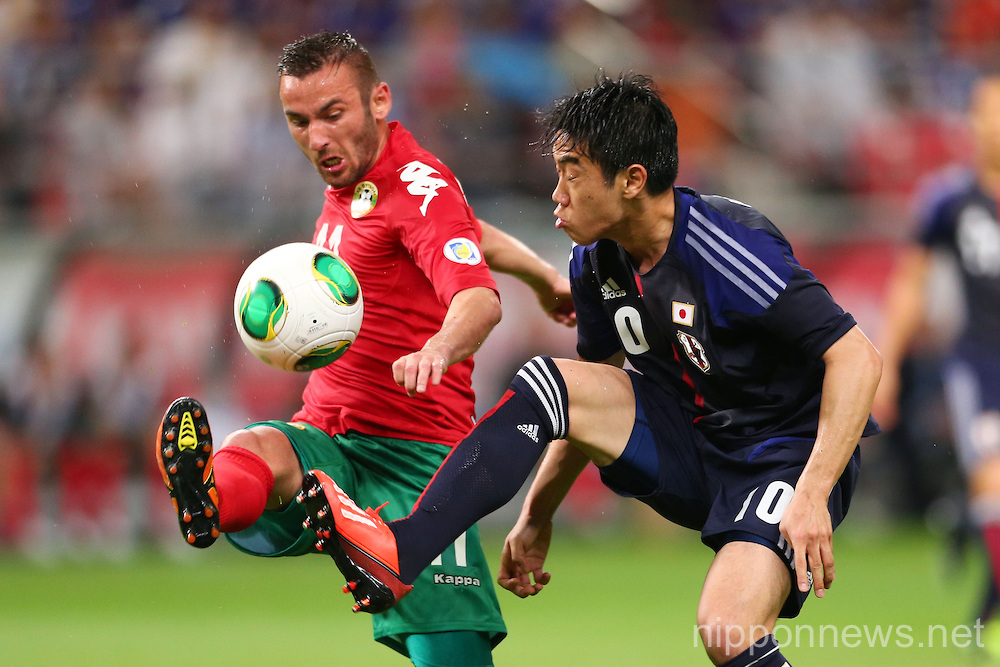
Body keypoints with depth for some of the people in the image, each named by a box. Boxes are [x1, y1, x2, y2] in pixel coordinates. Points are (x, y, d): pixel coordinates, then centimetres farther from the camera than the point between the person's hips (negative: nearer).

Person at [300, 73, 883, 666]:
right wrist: (538, 519, 16)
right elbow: (598, 403, 16)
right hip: (690, 446, 7)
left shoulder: (729, 249, -25)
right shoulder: (597, 265, -1)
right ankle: (397, 556, -20)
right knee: (548, 385, -12)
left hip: (787, 455, -7)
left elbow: (857, 358, -27)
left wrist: (812, 496, -33)